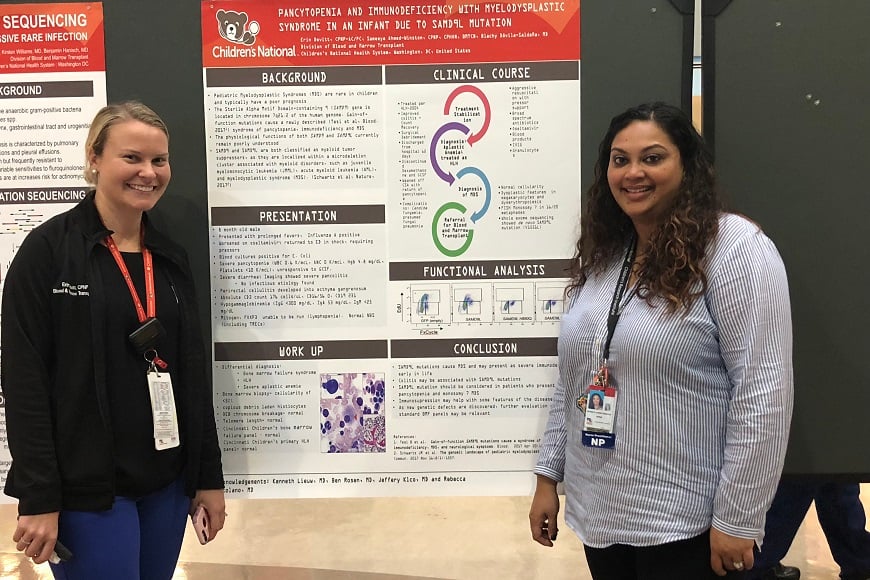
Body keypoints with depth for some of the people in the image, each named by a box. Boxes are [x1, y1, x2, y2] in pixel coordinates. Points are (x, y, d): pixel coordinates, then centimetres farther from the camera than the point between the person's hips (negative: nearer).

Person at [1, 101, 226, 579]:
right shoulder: (48, 250, -8)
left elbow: (193, 372, 10)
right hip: (85, 485, -5)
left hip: (166, 481, 6)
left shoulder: (170, 259, 8)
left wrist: (209, 476, 9)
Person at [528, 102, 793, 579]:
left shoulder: (734, 247, -13)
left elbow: (763, 392, -17)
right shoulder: (600, 257, 8)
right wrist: (549, 476, 11)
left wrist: (737, 519, -16)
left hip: (685, 525, -6)